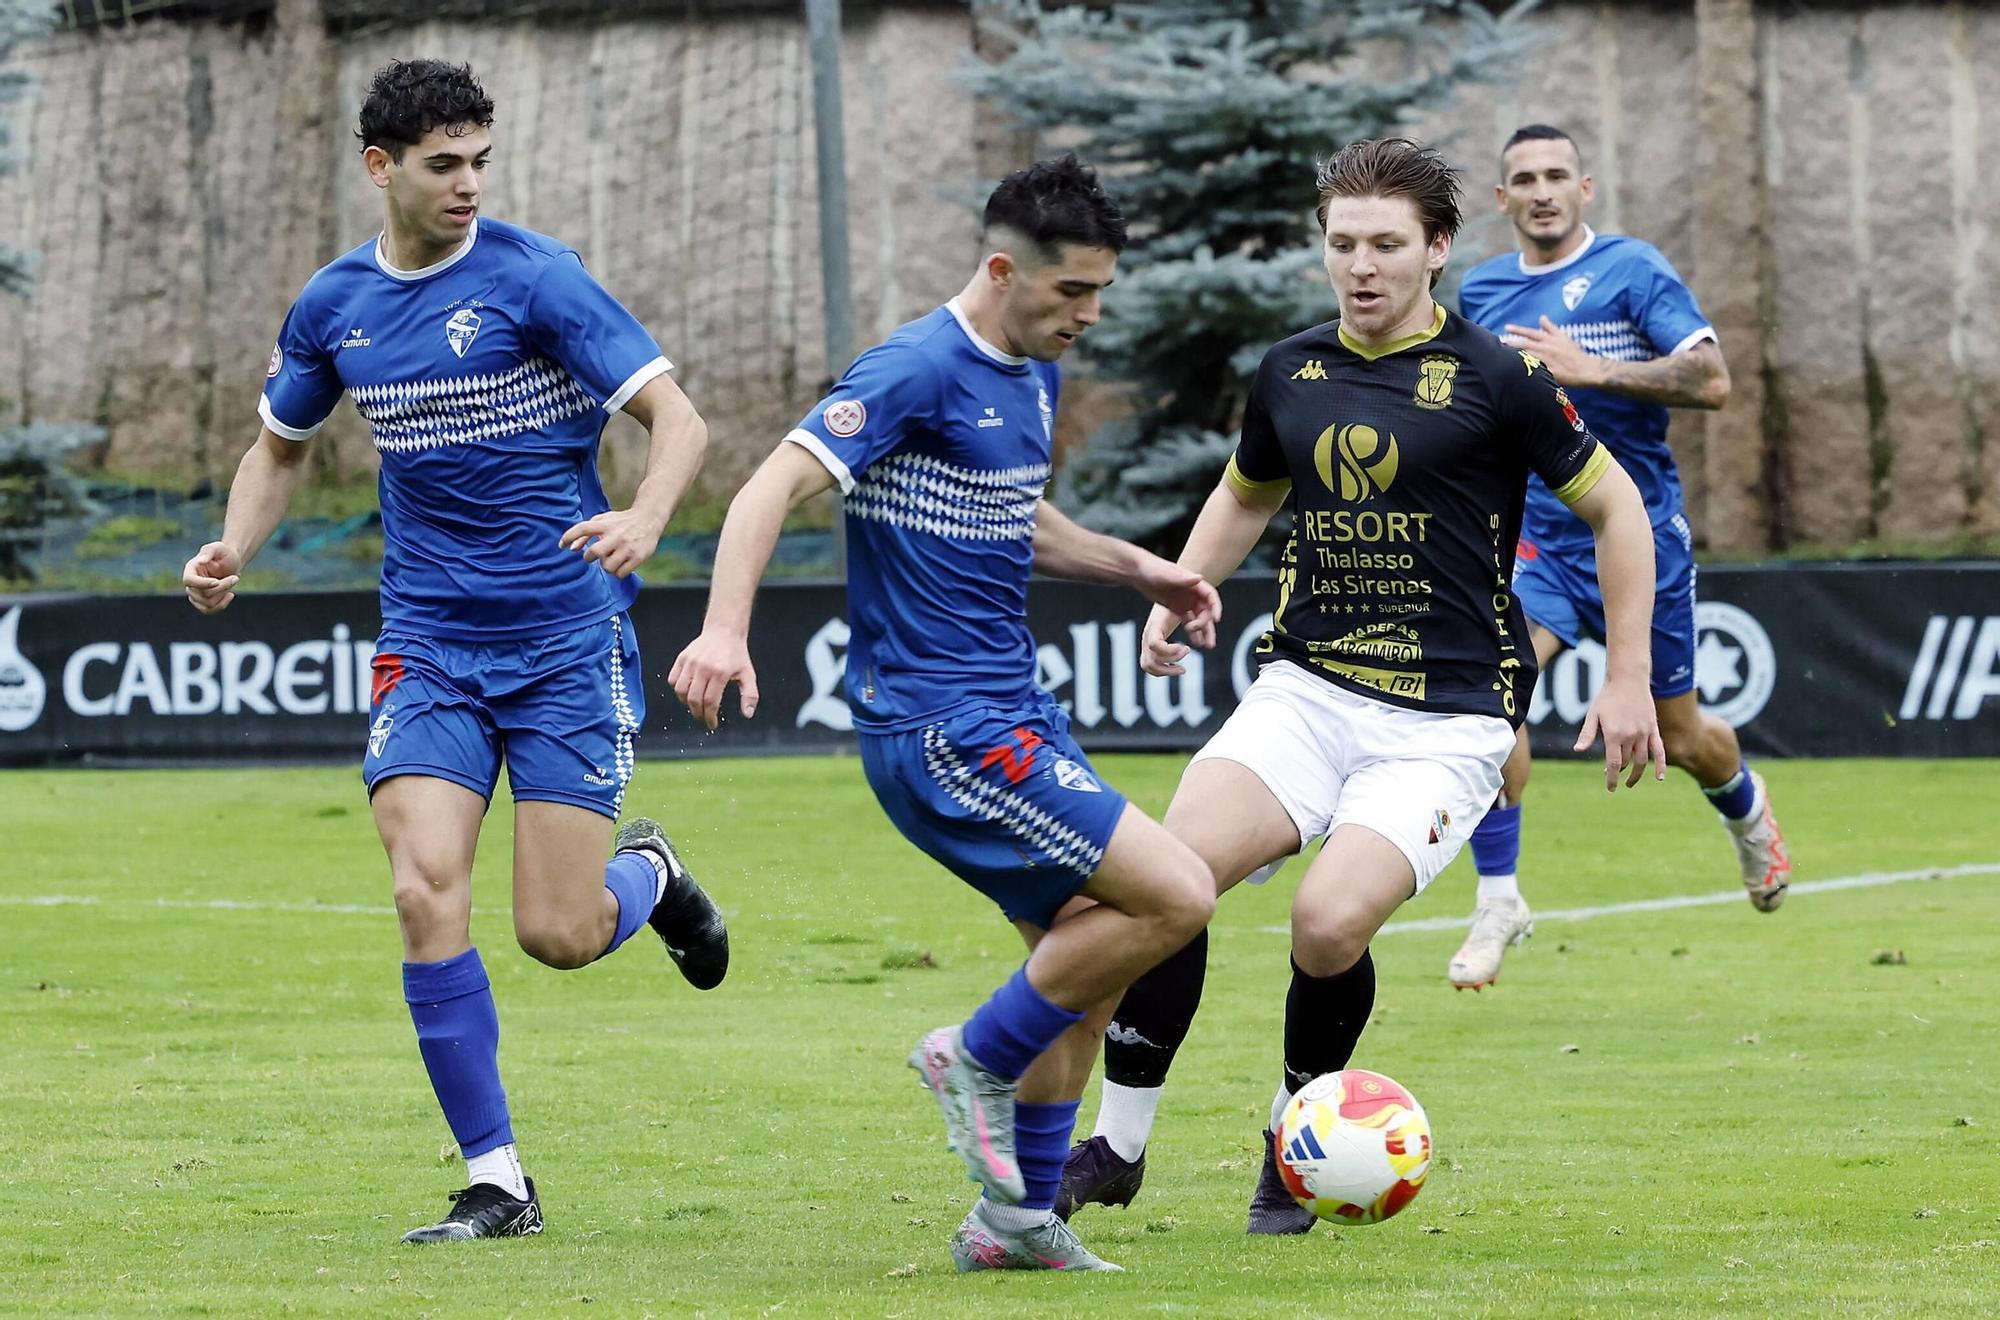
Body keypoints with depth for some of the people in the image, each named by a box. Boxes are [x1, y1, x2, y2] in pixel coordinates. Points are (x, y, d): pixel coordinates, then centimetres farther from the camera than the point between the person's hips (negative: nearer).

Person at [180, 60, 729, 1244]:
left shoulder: (531, 278, -10)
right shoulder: (335, 306, 5)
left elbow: (677, 416, -13)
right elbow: (282, 444, 24)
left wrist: (646, 519, -33)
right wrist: (235, 549, 4)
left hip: (568, 634, -3)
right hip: (429, 644, 4)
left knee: (560, 934, -7)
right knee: (427, 888, -16)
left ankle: (649, 875, 31)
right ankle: (496, 1181, -7)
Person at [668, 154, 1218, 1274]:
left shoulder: (1036, 375, 12)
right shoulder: (919, 372, -16)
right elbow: (778, 486, -24)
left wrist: (1134, 568, 16)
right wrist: (727, 628, -38)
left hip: (1012, 712, 10)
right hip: (939, 726, -10)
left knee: (1086, 947, 12)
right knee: (1178, 896, -14)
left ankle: (1019, 1217, 19)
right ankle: (978, 1056, 1)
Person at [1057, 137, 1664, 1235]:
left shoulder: (1494, 378, -5)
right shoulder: (1291, 372, 9)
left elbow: (1613, 506, 4)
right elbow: (1245, 494, 29)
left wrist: (1630, 680, 0)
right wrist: (1177, 593, 12)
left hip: (1446, 720, -4)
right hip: (1305, 690, 4)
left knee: (1331, 922, -24)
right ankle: (1117, 1145, -7)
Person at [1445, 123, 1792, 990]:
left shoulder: (1632, 270, -8)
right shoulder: (1480, 292, 7)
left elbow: (1711, 380, -17)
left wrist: (1593, 370, -25)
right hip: (1534, 537, 2)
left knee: (1680, 739, 11)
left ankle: (1747, 810, 49)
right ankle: (1498, 899, -16)